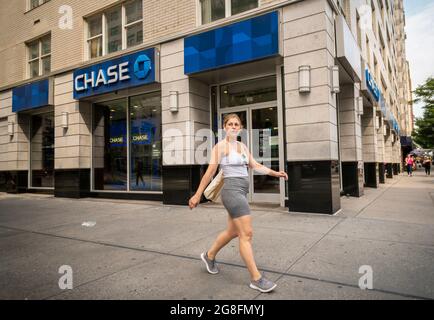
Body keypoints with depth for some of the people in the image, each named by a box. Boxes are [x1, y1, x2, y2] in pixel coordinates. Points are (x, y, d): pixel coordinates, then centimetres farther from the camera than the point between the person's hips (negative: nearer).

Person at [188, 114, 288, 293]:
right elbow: (210, 172, -6)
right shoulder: (220, 146, -5)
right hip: (232, 190, -8)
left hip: (241, 192, 9)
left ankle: (209, 255, 39)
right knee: (246, 234, -9)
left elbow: (256, 166, 15)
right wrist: (197, 195, -5)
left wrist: (276, 173, 4)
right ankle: (256, 278, -1)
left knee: (233, 232, 18)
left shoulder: (243, 146, 15)